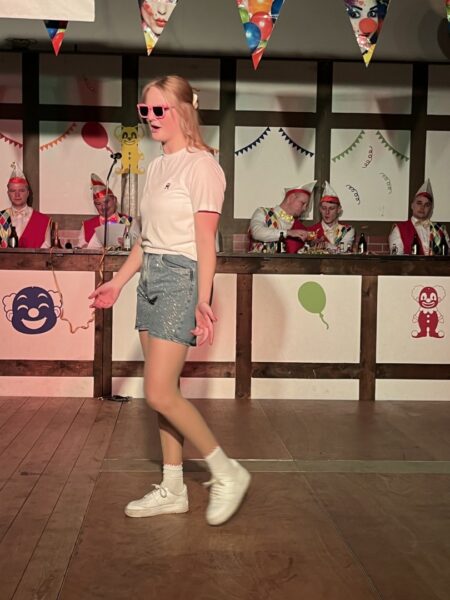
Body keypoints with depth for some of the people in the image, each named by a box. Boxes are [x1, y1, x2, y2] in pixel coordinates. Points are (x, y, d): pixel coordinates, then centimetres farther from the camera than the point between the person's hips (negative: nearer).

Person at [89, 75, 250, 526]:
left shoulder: (201, 165, -9)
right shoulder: (156, 167, 15)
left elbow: (205, 240, -13)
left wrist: (202, 300, -19)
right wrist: (118, 282, 18)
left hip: (181, 277, -8)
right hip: (149, 276, 8)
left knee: (160, 393, -10)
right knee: (163, 391, 10)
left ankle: (227, 473, 6)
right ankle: (172, 489, 20)